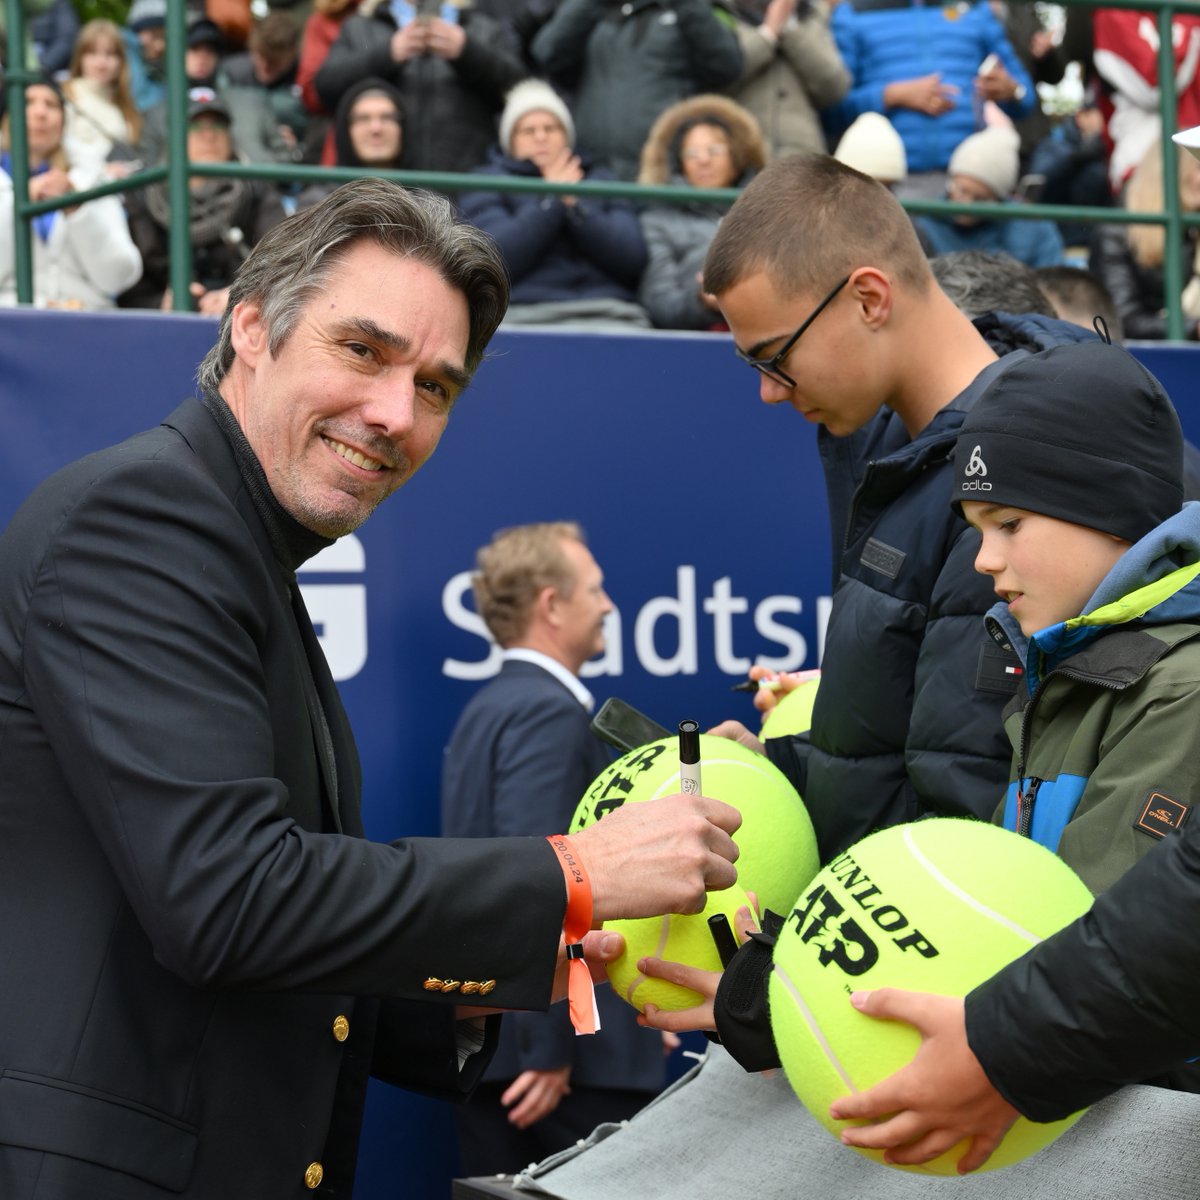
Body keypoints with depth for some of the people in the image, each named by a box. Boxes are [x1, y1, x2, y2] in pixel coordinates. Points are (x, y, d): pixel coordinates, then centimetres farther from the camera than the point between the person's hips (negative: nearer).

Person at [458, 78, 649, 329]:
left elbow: (633, 261, 6)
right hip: (525, 315, -2)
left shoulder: (602, 180, 23)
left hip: (609, 315, 2)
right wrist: (551, 201, 0)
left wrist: (574, 205, -2)